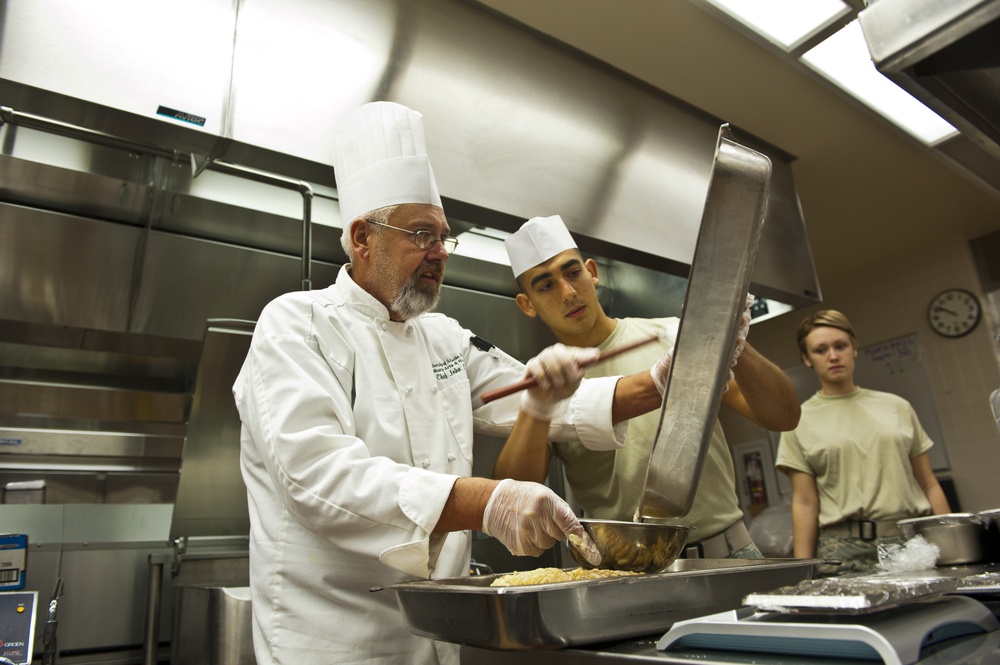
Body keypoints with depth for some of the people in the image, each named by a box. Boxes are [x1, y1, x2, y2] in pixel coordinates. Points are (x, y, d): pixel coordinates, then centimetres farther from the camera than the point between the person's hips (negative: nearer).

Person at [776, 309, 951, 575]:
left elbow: (929, 485, 14)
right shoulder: (799, 421, 2)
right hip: (845, 550, -2)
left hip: (913, 541, 3)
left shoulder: (897, 406, 11)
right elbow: (805, 503, -1)